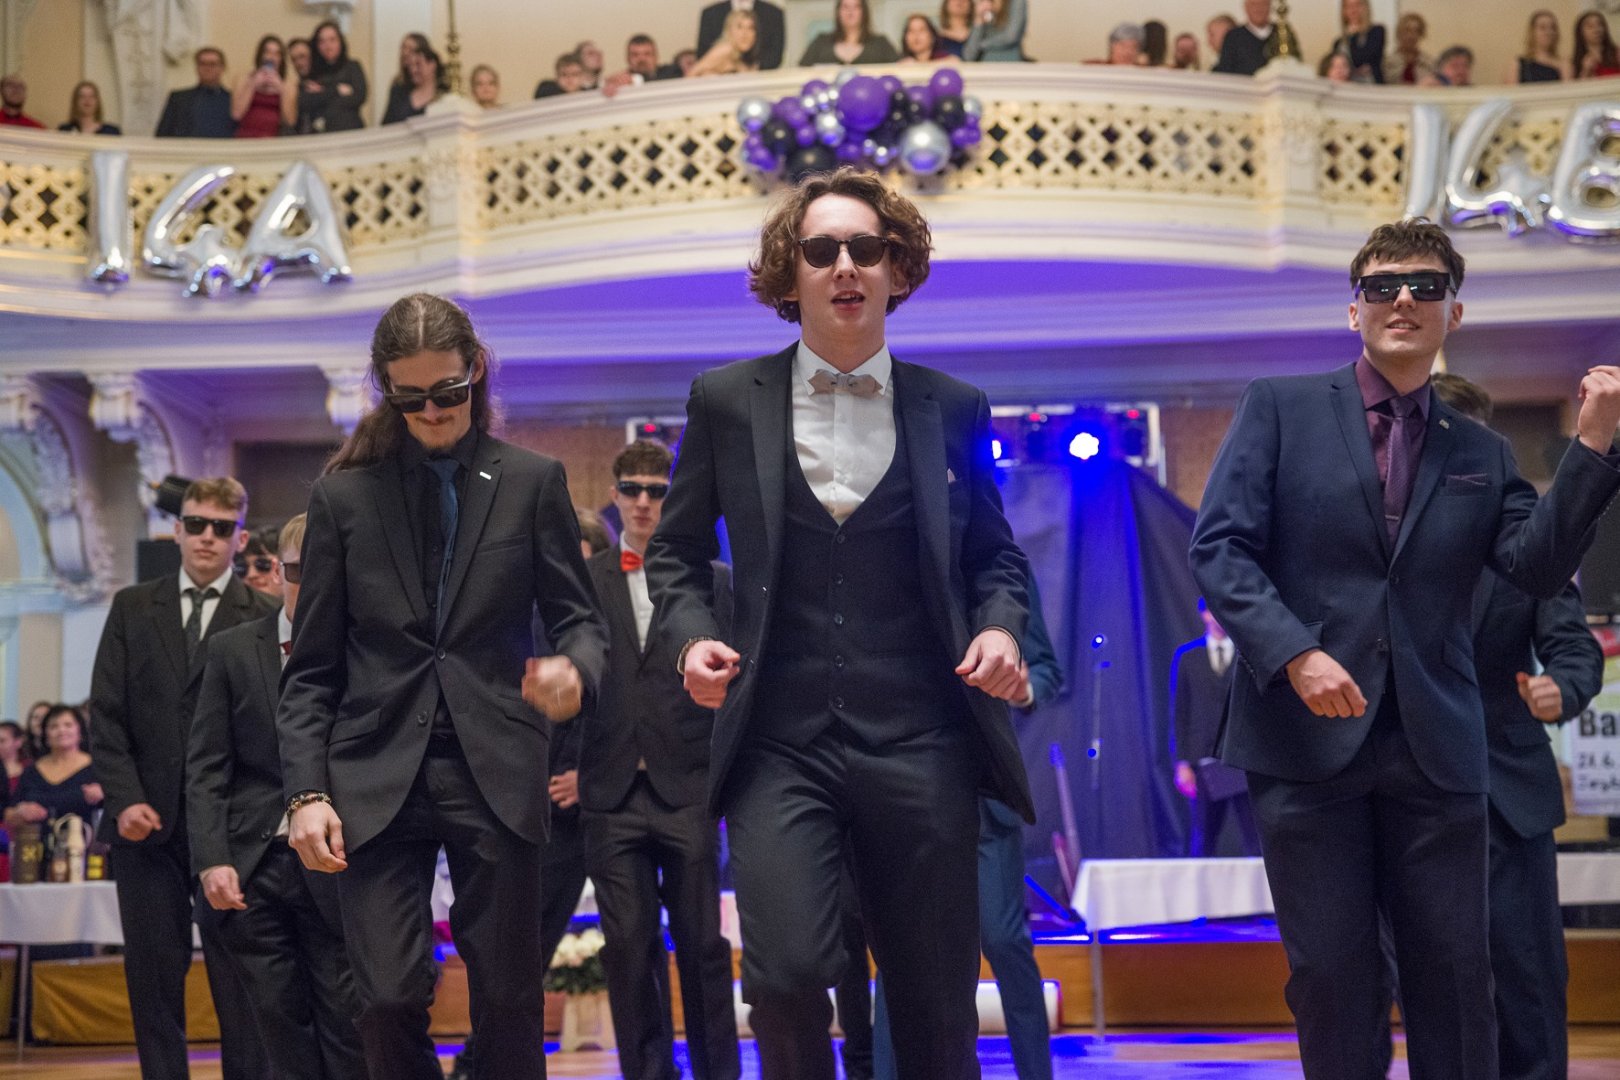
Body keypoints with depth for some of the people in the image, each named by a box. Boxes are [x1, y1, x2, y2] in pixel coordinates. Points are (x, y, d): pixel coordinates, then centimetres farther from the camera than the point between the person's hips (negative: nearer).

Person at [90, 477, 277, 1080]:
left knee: (239, 975, -1)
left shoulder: (266, 618, 3)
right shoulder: (133, 608, 11)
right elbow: (106, 712, 6)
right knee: (153, 974, 4)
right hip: (147, 819, 3)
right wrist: (124, 798, -5)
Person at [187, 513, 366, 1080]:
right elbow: (205, 767, 5)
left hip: (337, 868, -2)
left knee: (348, 1025, -3)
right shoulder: (232, 650, 8)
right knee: (283, 1031, 4)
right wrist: (211, 860, -5)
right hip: (253, 872, 2)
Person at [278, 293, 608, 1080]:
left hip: (496, 774, 0)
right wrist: (307, 792, -3)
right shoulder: (345, 495, 8)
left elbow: (578, 616, 7)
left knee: (508, 999, 2)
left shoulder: (532, 483, 8)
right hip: (378, 777, 0)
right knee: (389, 1001, -7)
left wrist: (575, 669, -17)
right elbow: (311, 668, 8)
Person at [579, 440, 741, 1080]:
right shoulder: (584, 581, 11)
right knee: (628, 947, 1)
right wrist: (566, 766, 1)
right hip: (612, 790, 1)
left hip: (688, 788, -1)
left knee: (702, 944, 2)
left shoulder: (712, 580, 9)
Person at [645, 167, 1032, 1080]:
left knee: (937, 1000, 6)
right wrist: (695, 634, -5)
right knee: (787, 976, -17)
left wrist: (1000, 626, -3)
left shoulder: (950, 409, 9)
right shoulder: (728, 402, 7)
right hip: (780, 740, -1)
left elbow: (995, 553, 17)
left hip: (920, 740, 1)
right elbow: (677, 550, 14)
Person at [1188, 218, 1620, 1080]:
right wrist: (1294, 654, -17)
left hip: (1435, 751, 3)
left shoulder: (1481, 454, 15)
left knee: (1454, 978, 3)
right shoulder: (1279, 410, 6)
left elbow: (1538, 569, 1)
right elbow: (1219, 546, -3)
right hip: (1308, 738, -2)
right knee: (1332, 977, 2)